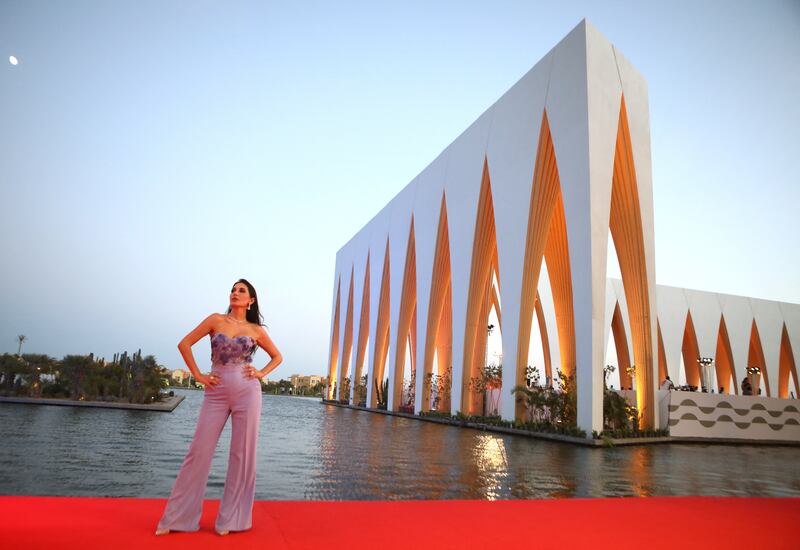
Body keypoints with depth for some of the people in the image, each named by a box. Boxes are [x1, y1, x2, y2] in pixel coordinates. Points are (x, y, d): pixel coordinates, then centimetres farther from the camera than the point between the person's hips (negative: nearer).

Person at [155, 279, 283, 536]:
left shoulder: (256, 330, 7)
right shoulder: (216, 319, 4)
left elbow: (277, 356, 17)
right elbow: (184, 344, 4)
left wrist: (261, 373, 2)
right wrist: (198, 376, 0)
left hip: (247, 392, 0)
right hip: (216, 393, 0)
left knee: (243, 454, 4)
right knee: (199, 452, 3)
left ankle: (231, 518, 18)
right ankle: (177, 517, 19)